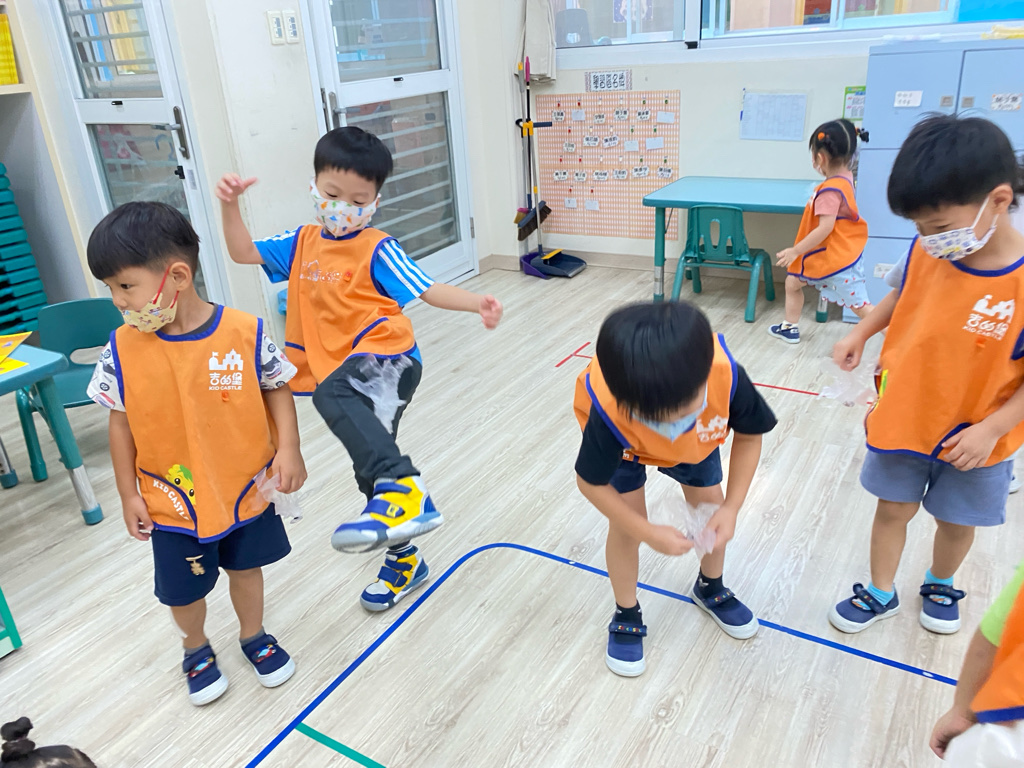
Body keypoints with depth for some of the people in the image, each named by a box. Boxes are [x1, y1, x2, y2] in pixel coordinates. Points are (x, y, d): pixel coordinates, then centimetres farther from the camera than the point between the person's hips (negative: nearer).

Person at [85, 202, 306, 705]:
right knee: (184, 589, 17)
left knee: (245, 568, 20)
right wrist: (129, 494, 0)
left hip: (245, 489, -1)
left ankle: (254, 636, 48)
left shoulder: (244, 333, -19)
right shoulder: (122, 349, -13)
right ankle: (196, 650, 48)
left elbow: (277, 388, -6)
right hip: (172, 502, 1)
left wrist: (288, 448, -17)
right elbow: (121, 423, -4)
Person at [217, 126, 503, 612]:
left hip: (386, 359, -7)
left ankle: (401, 489, -47)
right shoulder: (302, 243, 15)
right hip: (344, 377, 7)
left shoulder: (376, 249, -2)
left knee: (332, 393, -40)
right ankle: (403, 560, 35)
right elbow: (243, 253, 15)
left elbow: (427, 291, -8)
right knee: (370, 469, 16)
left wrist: (476, 303, -24)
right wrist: (230, 206, -1)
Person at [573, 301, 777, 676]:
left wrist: (731, 508, -25)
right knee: (625, 526, -6)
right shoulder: (609, 411, -45)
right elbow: (591, 482, -26)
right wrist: (649, 533, -26)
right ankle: (627, 616, 22)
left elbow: (749, 435, -20)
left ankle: (710, 589, 42)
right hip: (623, 442, -2)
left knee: (711, 511, 10)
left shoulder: (726, 375, -43)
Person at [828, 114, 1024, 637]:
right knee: (893, 508, 15)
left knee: (957, 520, 20)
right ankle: (880, 595, 36)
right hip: (902, 417, 2)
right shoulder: (925, 254, -13)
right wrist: (860, 334, -1)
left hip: (974, 439, -2)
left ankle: (940, 586, 49)